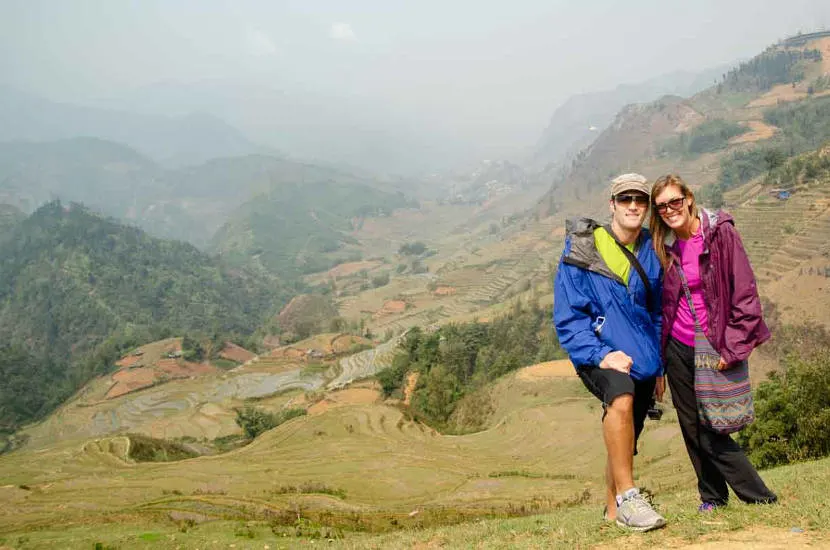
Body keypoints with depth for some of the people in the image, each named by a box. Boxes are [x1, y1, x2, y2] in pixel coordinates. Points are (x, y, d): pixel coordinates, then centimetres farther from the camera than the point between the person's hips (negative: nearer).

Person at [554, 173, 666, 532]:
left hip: (641, 358, 5)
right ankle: (627, 495, -24)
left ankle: (613, 511, 32)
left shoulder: (651, 253, 7)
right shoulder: (581, 250, -9)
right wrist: (600, 354, -23)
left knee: (626, 442, 11)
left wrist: (659, 368, 17)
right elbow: (568, 316, -11)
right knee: (622, 396, -35)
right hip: (599, 356, -5)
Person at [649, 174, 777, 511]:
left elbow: (745, 293, -10)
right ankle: (713, 496, 25)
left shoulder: (721, 233, -9)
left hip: (714, 351, -5)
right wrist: (660, 351, 8)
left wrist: (732, 348, -13)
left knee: (709, 428, -5)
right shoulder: (664, 246, 5)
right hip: (678, 350, 5)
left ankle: (759, 497, 10)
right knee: (692, 426, 9)